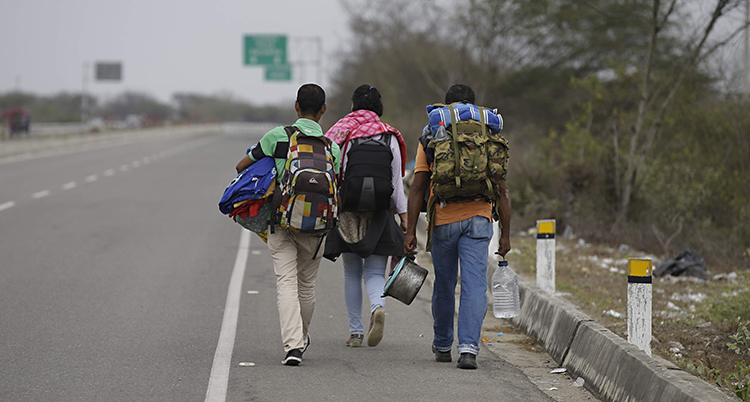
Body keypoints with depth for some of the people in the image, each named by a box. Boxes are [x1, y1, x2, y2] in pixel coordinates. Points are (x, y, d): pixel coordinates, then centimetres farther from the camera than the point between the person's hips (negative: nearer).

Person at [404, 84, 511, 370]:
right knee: (474, 285, -4)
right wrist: (505, 234, 9)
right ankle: (468, 348, -17)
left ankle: (442, 346, 29)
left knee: (444, 285, 14)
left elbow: (418, 187, 0)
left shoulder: (431, 138, 6)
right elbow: (502, 190, 5)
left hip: (443, 220, 0)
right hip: (478, 219, 0)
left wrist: (411, 231, 2)